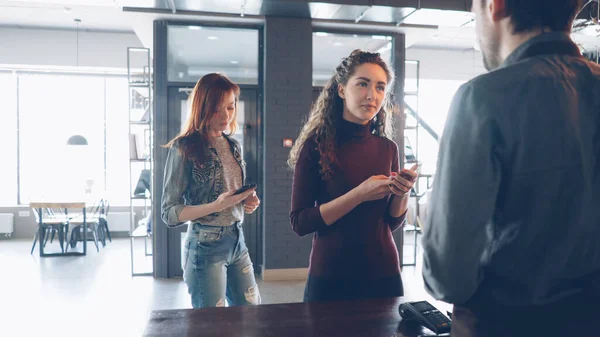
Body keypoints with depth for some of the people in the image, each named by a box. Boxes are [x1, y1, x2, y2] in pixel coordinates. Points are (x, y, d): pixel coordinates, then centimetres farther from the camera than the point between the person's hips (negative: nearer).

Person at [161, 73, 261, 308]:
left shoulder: (233, 145, 7)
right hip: (206, 246, -6)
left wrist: (248, 200, -1)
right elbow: (169, 213, -12)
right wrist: (216, 206, -25)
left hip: (237, 240, 6)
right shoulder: (184, 148, -12)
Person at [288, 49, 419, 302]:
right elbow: (300, 223, -15)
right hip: (330, 278, -3)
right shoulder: (316, 145, -11)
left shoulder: (388, 148, 0)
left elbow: (392, 223, 8)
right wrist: (359, 194, -23)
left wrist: (403, 193, -12)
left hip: (384, 275, 4)